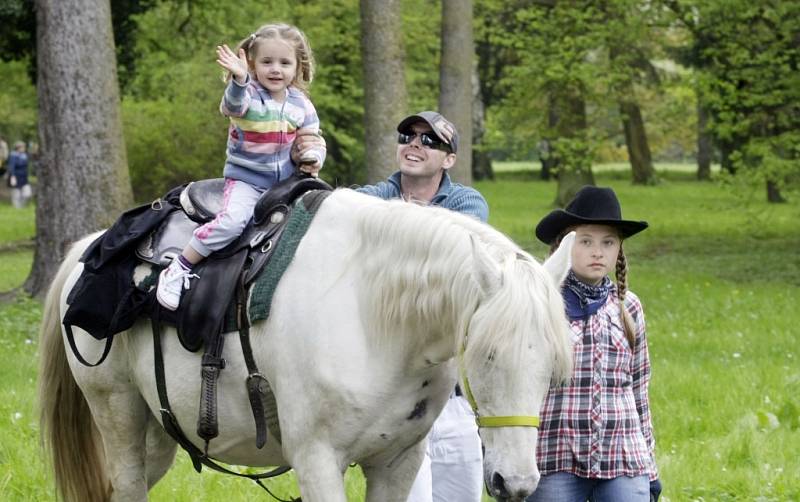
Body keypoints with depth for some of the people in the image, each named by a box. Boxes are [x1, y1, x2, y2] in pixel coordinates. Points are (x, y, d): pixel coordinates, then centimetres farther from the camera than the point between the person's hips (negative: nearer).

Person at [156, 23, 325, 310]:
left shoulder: (301, 104, 4)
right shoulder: (247, 95, -11)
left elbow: (312, 140, 11)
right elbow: (233, 104, -34)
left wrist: (312, 159, -13)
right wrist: (239, 80, -55)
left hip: (288, 180, 5)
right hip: (245, 178, -5)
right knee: (231, 221, -28)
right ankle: (177, 271, -18)